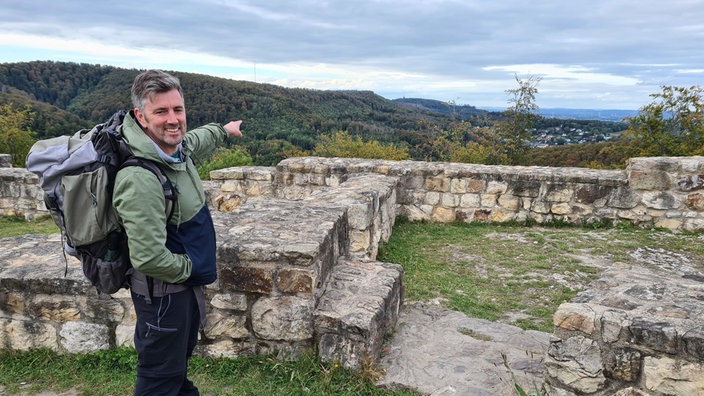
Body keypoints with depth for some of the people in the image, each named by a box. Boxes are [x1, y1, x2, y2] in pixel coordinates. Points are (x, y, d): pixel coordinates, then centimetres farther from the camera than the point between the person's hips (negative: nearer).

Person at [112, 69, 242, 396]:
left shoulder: (176, 147, -6)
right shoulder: (140, 179, -34)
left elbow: (196, 140, 21)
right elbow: (149, 258, -36)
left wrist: (224, 130, 37)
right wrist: (189, 268, -18)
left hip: (186, 282, 9)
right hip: (163, 291, -9)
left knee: (181, 355, 30)